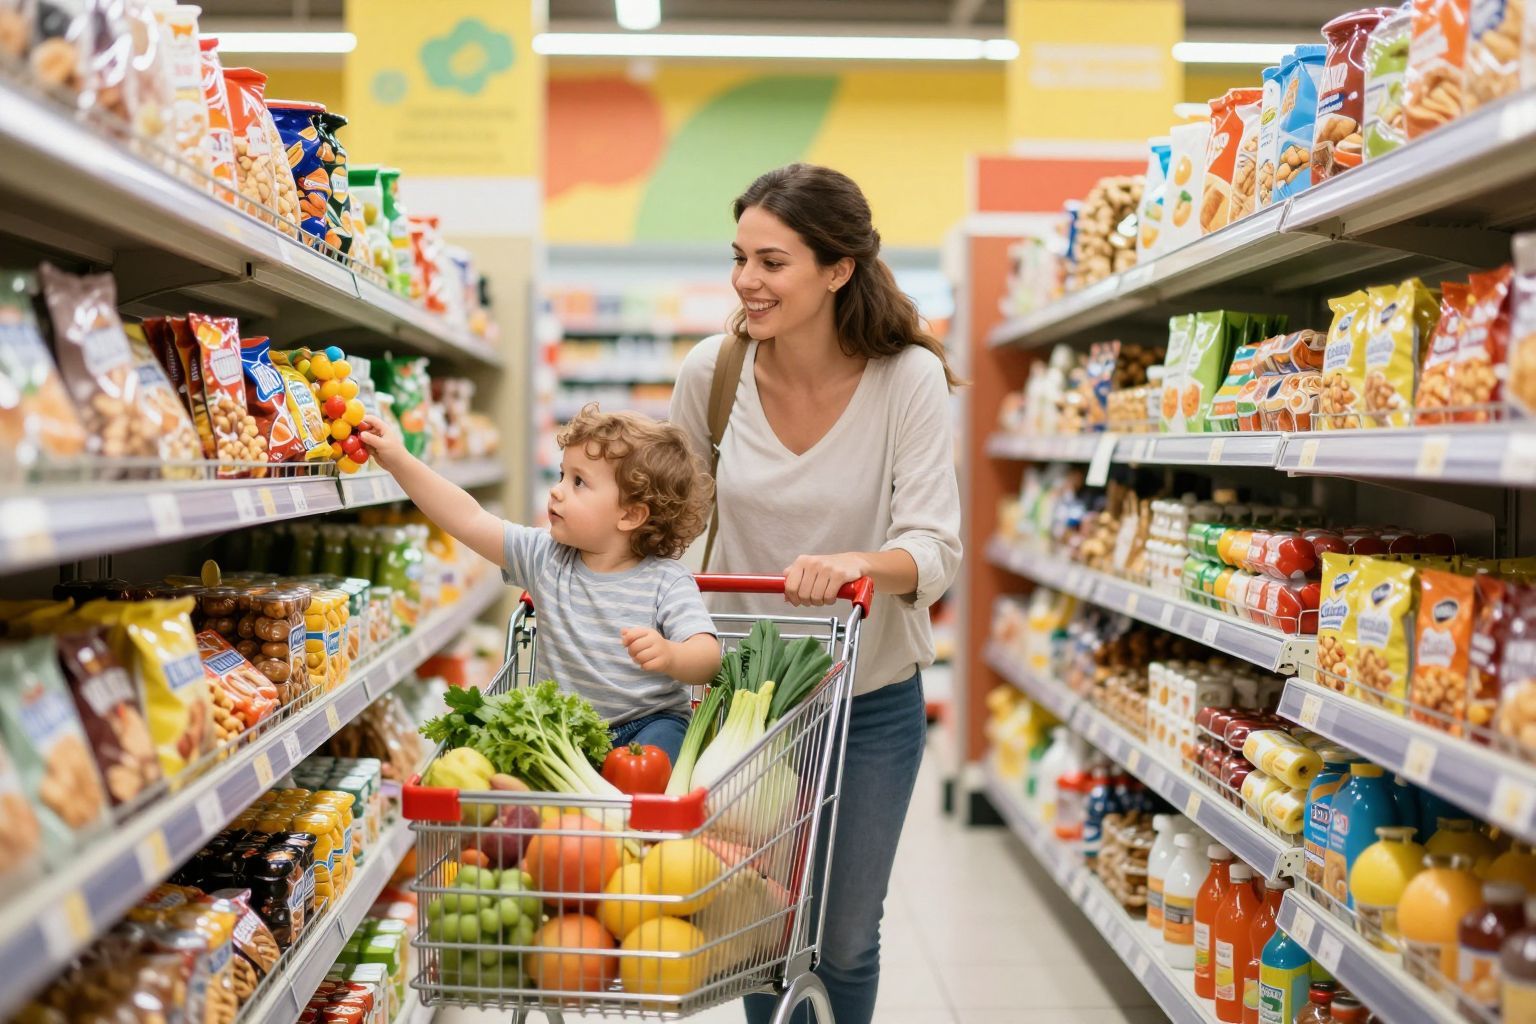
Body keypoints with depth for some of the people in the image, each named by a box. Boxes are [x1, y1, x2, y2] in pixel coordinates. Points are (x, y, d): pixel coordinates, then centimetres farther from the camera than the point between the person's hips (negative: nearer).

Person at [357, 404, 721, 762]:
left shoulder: (666, 582, -10)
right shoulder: (545, 556, 3)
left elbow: (707, 658, -19)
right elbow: (468, 519, 1)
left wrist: (668, 656, -42)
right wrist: (399, 462, -4)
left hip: (648, 721, -3)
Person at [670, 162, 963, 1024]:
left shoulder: (908, 379, -17)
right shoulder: (713, 370, -10)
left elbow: (936, 550, -22)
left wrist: (859, 564, -42)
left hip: (873, 700, -2)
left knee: (846, 938, 11)